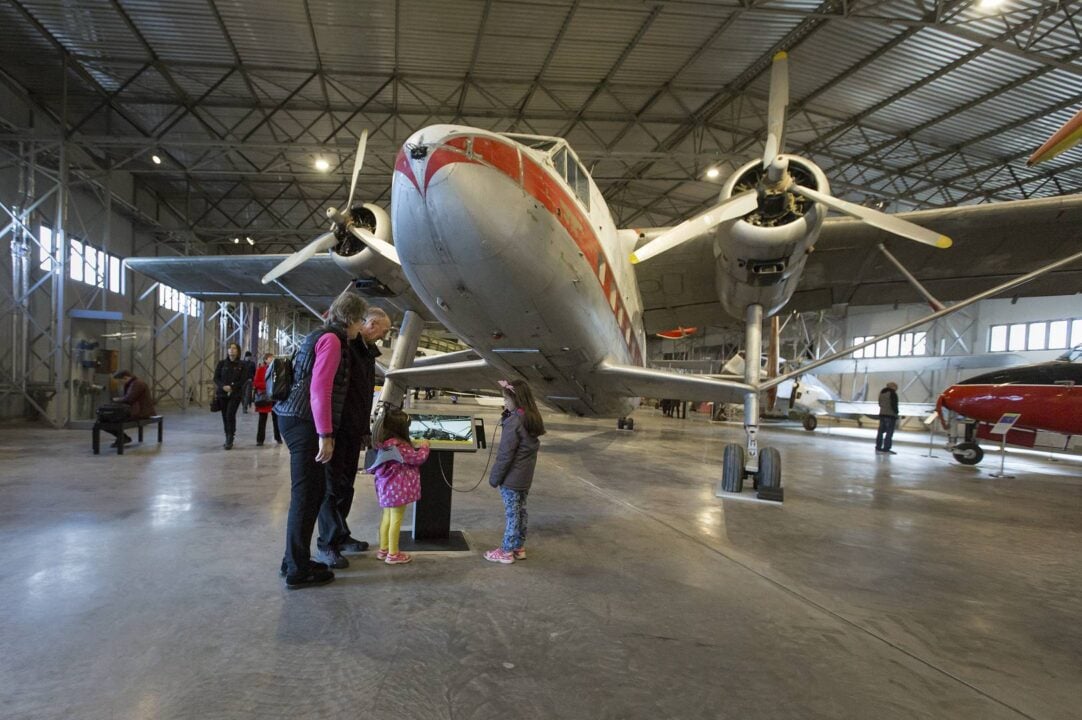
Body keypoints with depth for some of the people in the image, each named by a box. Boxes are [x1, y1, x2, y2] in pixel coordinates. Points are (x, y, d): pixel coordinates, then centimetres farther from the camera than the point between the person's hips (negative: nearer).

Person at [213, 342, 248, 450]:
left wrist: (232, 387, -17)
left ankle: (230, 440, -11)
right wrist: (223, 386, -15)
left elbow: (243, 380, -4)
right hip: (222, 393, 3)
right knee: (225, 417, 6)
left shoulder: (242, 365, 2)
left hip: (235, 394, -3)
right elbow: (216, 378, 3)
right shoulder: (222, 363, 8)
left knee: (230, 415, -15)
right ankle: (228, 440, 17)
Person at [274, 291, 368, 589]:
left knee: (311, 491, 16)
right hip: (305, 422, -10)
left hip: (298, 419, 10)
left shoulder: (323, 336, 19)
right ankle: (298, 571, 4)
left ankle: (295, 560, 26)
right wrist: (325, 435, -22)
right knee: (306, 494, -4)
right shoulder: (331, 339, -11)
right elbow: (320, 388, -20)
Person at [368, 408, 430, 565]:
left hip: (387, 486, 9)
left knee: (387, 516, 18)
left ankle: (383, 549, 29)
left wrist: (416, 447, 12)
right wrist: (424, 446, 3)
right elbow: (418, 458, -12)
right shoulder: (400, 445, -23)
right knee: (396, 519, 1)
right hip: (398, 488, -9)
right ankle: (393, 554, 10)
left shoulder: (383, 443, 3)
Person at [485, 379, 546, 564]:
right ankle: (519, 547, 28)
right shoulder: (533, 418, 4)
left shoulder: (514, 421, -22)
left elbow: (505, 454, -21)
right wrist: (507, 416, 2)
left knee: (512, 514, 2)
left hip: (511, 477, -8)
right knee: (520, 511, 17)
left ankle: (506, 551, 14)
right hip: (525, 476, 8)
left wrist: (495, 477, -10)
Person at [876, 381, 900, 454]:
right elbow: (894, 406, -15)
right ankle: (886, 449, -6)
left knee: (881, 431, 12)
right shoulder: (893, 394, -11)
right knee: (889, 432, -5)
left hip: (882, 414, 8)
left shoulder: (882, 393, 11)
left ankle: (878, 447, 16)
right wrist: (897, 416, -9)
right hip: (890, 415, -7)